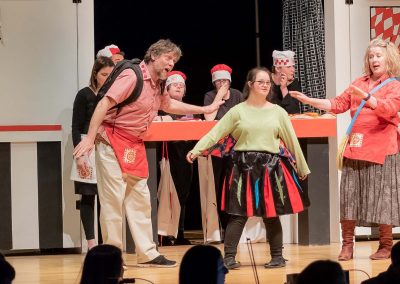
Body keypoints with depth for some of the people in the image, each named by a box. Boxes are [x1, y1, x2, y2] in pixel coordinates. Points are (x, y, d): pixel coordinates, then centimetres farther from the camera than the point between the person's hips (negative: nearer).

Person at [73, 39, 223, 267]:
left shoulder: (158, 86, 11)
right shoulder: (132, 76, -16)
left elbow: (169, 105, 32)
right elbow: (104, 105, -22)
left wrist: (204, 109, 35)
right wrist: (90, 138, -28)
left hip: (135, 146, 9)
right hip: (113, 142, -9)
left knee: (140, 199, 9)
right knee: (113, 199, -7)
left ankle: (147, 254, 14)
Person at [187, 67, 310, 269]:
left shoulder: (278, 112, 8)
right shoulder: (238, 111, 4)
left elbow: (291, 141, 13)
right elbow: (215, 133, 0)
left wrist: (302, 168, 17)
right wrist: (196, 150, -10)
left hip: (271, 167, 2)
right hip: (244, 167, -2)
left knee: (271, 214, 5)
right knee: (239, 214, -5)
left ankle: (277, 256, 16)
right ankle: (229, 257, -2)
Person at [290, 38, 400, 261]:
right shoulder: (360, 83, 17)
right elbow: (339, 104, 16)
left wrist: (366, 97, -32)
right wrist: (309, 101, 7)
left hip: (381, 150, -5)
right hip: (355, 149, 5)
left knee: (382, 197, -3)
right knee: (349, 195, 1)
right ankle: (347, 245, 5)